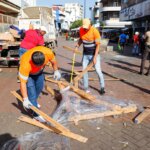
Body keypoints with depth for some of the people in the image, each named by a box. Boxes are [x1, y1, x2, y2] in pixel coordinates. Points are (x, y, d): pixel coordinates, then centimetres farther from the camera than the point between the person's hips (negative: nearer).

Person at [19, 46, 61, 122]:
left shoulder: (48, 52, -37)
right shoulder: (25, 65, -44)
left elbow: (53, 61, -11)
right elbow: (23, 83, -35)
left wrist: (56, 71, -2)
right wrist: (25, 99, -36)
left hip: (39, 71, 5)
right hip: (28, 72, -4)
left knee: (40, 87, 13)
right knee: (31, 90, -13)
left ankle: (33, 102, 40)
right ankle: (36, 114, -2)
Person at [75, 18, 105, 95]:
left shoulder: (95, 31, -19)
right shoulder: (81, 30, -5)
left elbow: (98, 45, -17)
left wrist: (95, 57, -21)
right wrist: (77, 46, -4)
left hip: (94, 53, -4)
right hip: (85, 54, 5)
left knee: (98, 71, -7)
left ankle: (102, 87, 11)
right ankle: (86, 88, 15)